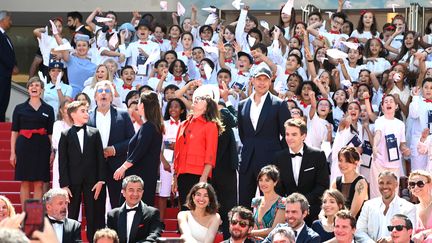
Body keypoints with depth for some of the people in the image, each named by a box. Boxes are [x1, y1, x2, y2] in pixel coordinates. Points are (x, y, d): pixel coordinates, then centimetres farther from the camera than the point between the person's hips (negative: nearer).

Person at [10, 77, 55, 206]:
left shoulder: (48, 109, 8)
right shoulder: (20, 108, 7)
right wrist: (13, 152, -1)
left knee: (39, 184, -1)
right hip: (24, 147, 0)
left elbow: (51, 133, 8)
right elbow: (14, 132, 6)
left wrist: (53, 152, -2)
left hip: (42, 148, 0)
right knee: (25, 183, 1)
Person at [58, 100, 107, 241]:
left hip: (91, 181, 1)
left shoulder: (94, 133, 6)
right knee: (72, 216, 3)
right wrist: (64, 185, -7)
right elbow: (62, 162, 0)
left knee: (93, 217, 2)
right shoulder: (66, 136, 3)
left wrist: (101, 180, -4)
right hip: (73, 182, -1)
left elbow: (100, 158, 4)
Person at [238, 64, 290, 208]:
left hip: (270, 160, -4)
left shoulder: (279, 105, -1)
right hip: (247, 162, 5)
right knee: (243, 203, 4)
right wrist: (248, 148, 11)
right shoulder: (243, 105, 12)